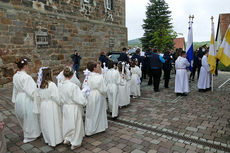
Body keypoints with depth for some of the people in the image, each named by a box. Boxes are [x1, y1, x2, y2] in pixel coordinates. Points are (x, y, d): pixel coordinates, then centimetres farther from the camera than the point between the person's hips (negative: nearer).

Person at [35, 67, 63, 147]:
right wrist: (60, 104, -3)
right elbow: (56, 97, -20)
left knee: (45, 123, 19)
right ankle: (55, 140, 23)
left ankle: (47, 139, 36)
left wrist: (39, 107, 18)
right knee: (53, 123, 9)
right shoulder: (52, 85, -22)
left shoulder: (39, 85, -3)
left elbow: (37, 97, 5)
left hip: (43, 107, 6)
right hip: (52, 107, -6)